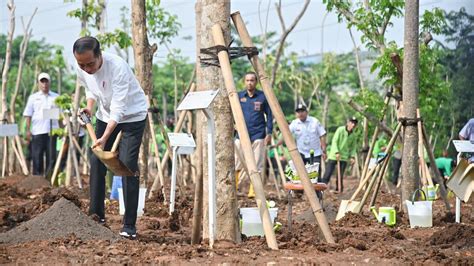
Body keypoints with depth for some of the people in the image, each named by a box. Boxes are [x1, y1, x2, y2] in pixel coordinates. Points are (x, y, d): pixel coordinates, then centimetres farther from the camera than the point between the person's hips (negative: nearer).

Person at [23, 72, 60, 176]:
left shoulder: (56, 97, 11)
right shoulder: (33, 97, 9)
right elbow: (28, 115, 6)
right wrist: (28, 130, -2)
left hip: (52, 131, 1)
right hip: (37, 131, -1)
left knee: (51, 156, 1)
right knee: (37, 156, 0)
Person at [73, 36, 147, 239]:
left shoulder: (118, 68, -34)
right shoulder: (82, 69, -13)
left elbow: (118, 109, -34)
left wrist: (104, 138, -42)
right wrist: (89, 107, -7)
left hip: (132, 115, -6)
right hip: (105, 115, 6)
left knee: (128, 167, -14)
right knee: (96, 163, 3)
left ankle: (129, 225, -11)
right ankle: (96, 215, 16)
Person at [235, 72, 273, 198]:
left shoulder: (262, 97, 1)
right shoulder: (239, 96, 5)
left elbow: (269, 115, 4)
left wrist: (269, 133, -2)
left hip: (258, 135, -1)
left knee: (257, 165, 0)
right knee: (236, 164, -2)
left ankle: (253, 191, 6)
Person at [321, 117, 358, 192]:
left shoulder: (353, 135, 8)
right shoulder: (340, 130, -7)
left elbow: (353, 147, 13)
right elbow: (334, 141, -10)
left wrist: (352, 156, -2)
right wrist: (336, 152, -20)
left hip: (344, 158, 4)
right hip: (334, 156, -4)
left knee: (340, 176, 2)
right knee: (327, 174, -7)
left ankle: (339, 190, 9)